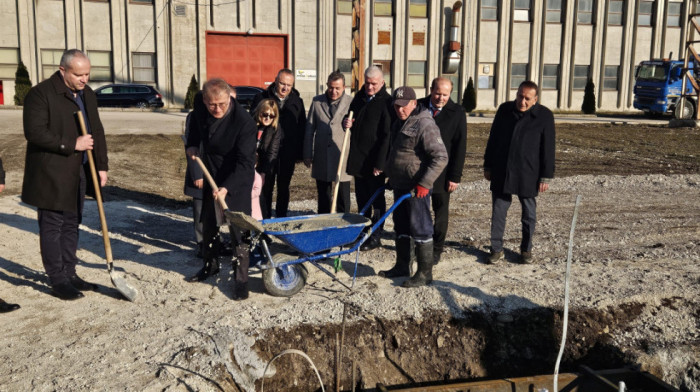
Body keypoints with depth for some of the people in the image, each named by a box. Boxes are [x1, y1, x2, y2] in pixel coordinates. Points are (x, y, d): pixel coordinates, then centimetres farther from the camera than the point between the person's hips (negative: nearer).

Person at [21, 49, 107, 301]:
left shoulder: (87, 94, 12)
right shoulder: (41, 94, -11)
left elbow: (97, 131, 14)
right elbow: (35, 132, -19)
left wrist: (101, 166, 8)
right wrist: (72, 144, -19)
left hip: (77, 175, 7)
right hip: (51, 175, -7)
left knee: (71, 225, 13)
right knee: (52, 227, 1)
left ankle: (70, 274, 23)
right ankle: (57, 280, 9)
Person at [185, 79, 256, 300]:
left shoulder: (244, 122, -30)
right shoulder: (200, 109, -11)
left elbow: (245, 162, -29)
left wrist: (227, 188, -39)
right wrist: (192, 144, 0)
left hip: (237, 180, -6)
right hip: (212, 175, 7)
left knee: (238, 228, -7)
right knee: (208, 223, 19)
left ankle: (241, 278, 8)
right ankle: (210, 265, 39)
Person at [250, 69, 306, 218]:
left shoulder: (297, 101, 8)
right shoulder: (262, 98, 0)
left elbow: (302, 128, 10)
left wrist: (300, 153, 6)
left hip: (288, 153, 2)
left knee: (284, 188, 11)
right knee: (266, 188, 4)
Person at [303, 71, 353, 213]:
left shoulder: (351, 103, -2)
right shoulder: (317, 101, 7)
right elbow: (309, 130, 9)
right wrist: (307, 155, 6)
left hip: (343, 156, -3)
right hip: (321, 158, 3)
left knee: (343, 197, 4)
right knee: (323, 197, 13)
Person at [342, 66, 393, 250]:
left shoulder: (386, 102, -12)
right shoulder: (359, 97, 11)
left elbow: (387, 135, -15)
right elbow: (351, 116, 25)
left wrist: (380, 162, -19)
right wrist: (347, 123, 0)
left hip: (375, 160, -7)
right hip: (358, 158, 7)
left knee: (376, 199, 3)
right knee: (361, 198, 15)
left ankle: (375, 237, 12)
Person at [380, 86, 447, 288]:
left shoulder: (424, 124, -17)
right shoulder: (399, 123, 12)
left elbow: (440, 157, -22)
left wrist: (424, 183, -25)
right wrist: (390, 177, 25)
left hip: (417, 189, -9)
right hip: (399, 186, 9)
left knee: (420, 228, -2)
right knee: (401, 226, 17)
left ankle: (425, 273, 8)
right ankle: (402, 266, 30)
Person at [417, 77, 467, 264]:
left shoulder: (457, 113, -5)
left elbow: (459, 147, -5)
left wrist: (455, 176, -10)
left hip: (442, 172, -2)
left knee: (441, 211, 8)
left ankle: (436, 249, 20)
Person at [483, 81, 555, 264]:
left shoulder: (544, 116, -5)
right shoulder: (504, 110, 4)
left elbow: (548, 148, -4)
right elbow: (492, 139, 10)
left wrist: (546, 176, -6)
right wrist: (488, 166, 9)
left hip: (527, 174, -2)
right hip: (501, 172, 2)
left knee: (529, 213, 10)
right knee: (498, 211, 5)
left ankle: (526, 249, 25)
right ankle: (496, 249, 15)